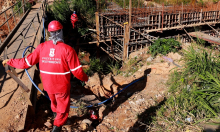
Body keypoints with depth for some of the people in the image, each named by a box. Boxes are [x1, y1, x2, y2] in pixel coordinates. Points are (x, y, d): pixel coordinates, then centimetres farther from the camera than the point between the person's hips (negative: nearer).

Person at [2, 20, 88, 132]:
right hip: (62, 87, -4)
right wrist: (85, 78, 0)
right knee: (63, 109, 18)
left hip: (48, 86, 5)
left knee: (54, 103, 32)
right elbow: (77, 71, -20)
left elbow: (26, 63, -8)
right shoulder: (67, 49, -23)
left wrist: (9, 61, 9)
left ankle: (57, 117, 58)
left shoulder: (41, 47, -13)